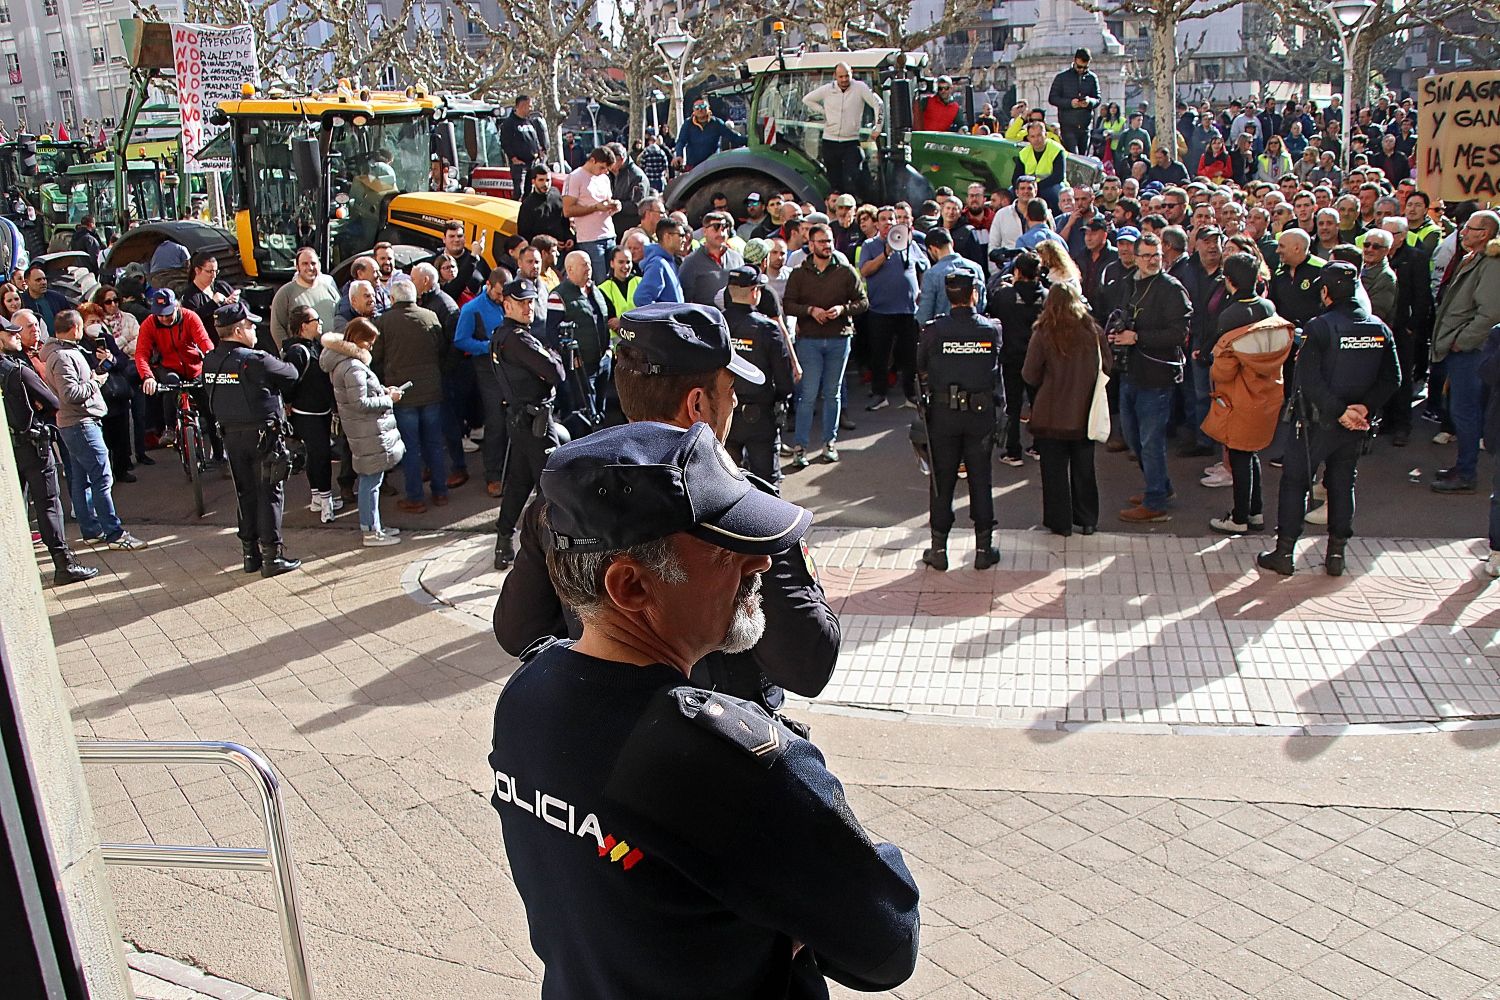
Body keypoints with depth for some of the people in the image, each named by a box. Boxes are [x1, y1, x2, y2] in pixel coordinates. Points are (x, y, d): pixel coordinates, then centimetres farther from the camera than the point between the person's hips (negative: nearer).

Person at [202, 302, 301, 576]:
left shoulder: (210, 362, 2)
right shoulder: (255, 361, -19)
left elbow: (212, 395, 10)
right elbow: (291, 375, -10)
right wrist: (287, 361, 11)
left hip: (231, 436, 7)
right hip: (262, 434, -6)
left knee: (244, 493, 14)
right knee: (270, 494, 1)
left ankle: (250, 553, 21)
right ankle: (272, 556, 4)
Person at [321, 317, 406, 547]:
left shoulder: (342, 363, 12)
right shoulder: (353, 367, -21)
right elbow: (360, 403, -23)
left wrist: (382, 391, 8)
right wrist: (388, 399, -12)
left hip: (364, 431, 10)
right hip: (368, 432, -10)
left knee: (369, 480, 17)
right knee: (371, 481, -3)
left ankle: (372, 526, 26)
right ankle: (371, 533, 5)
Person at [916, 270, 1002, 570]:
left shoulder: (933, 331, -8)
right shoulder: (992, 329, -6)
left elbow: (920, 371, 0)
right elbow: (998, 369, 1)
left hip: (943, 413, -1)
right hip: (982, 414, 1)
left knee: (942, 481, 8)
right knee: (980, 481, 10)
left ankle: (939, 550, 13)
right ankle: (983, 549, 16)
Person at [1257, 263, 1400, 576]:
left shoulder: (1319, 327, -15)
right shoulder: (1380, 329, 2)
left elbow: (1309, 380, -21)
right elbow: (1392, 378, -1)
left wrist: (1339, 411, -16)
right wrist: (1365, 406, -8)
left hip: (1318, 421, -5)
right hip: (1357, 425, 5)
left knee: (1295, 481, 6)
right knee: (1343, 484, 15)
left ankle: (1284, 552, 8)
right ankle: (1336, 553, 19)